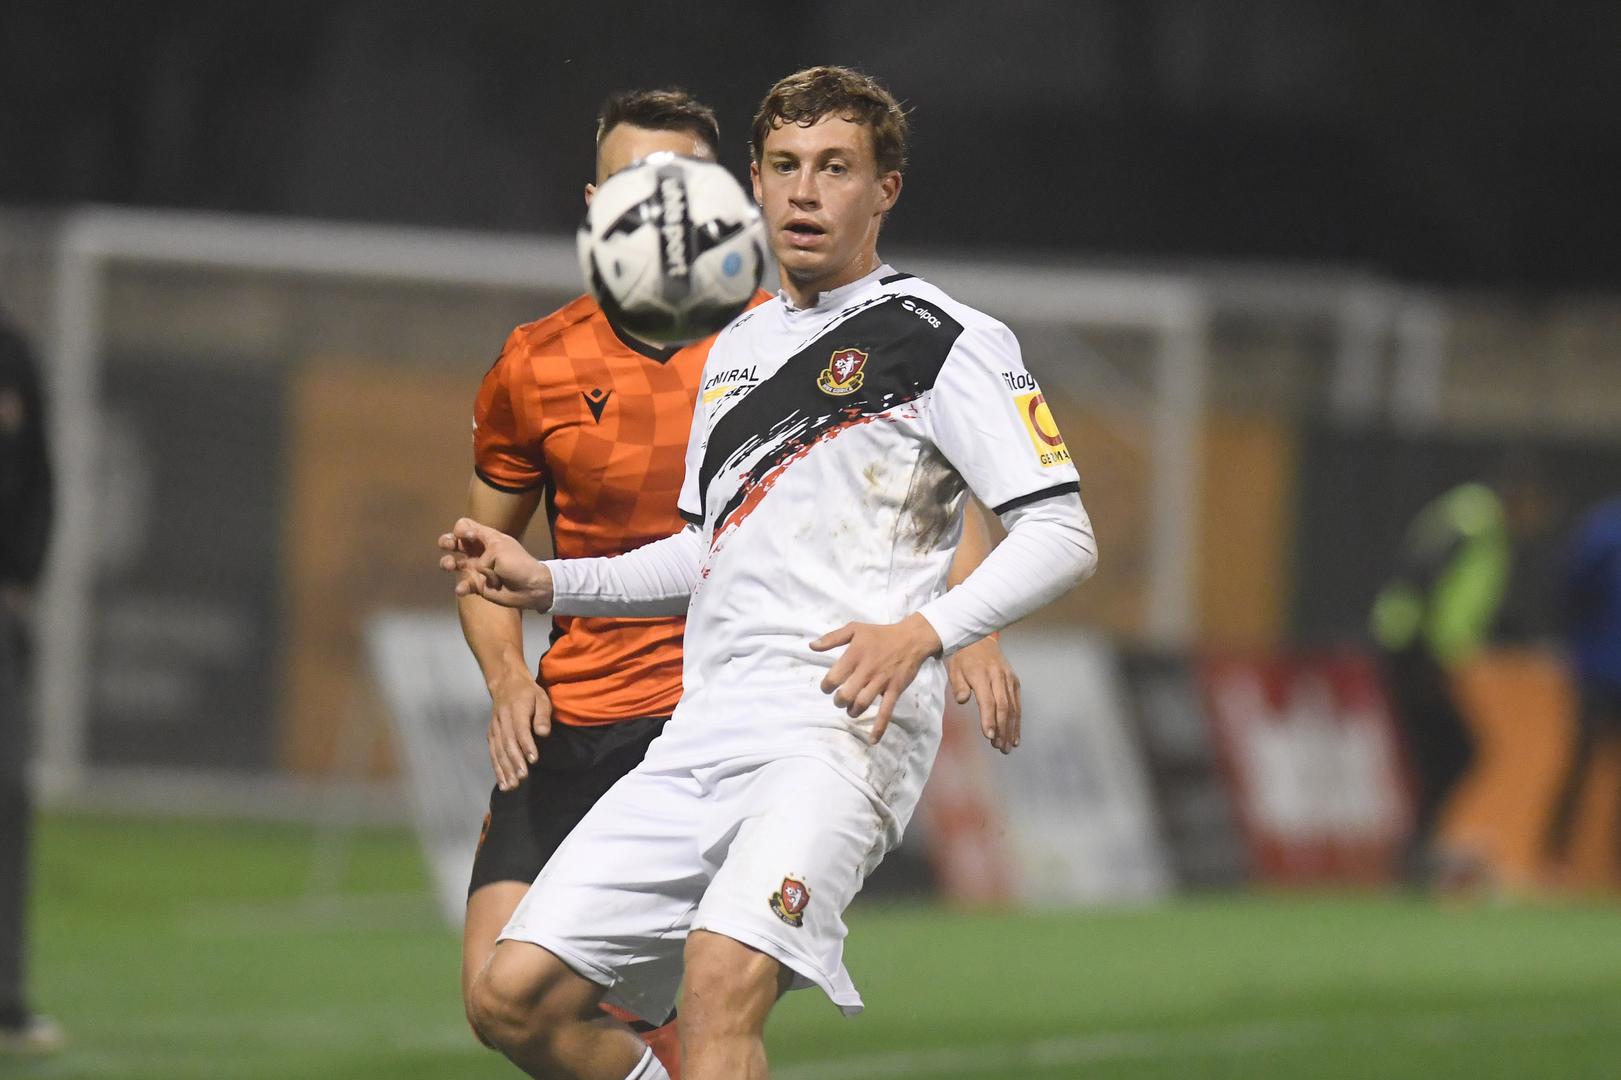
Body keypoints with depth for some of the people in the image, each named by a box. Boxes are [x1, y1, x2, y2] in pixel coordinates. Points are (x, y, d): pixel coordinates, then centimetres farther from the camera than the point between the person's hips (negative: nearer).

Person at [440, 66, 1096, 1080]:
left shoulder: (943, 339, 0)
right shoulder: (737, 347, 22)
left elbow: (1062, 534, -7)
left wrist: (923, 629, -20)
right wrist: (550, 583, 22)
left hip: (841, 729, -8)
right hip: (705, 729, 8)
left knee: (722, 981, -31)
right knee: (517, 996, -3)